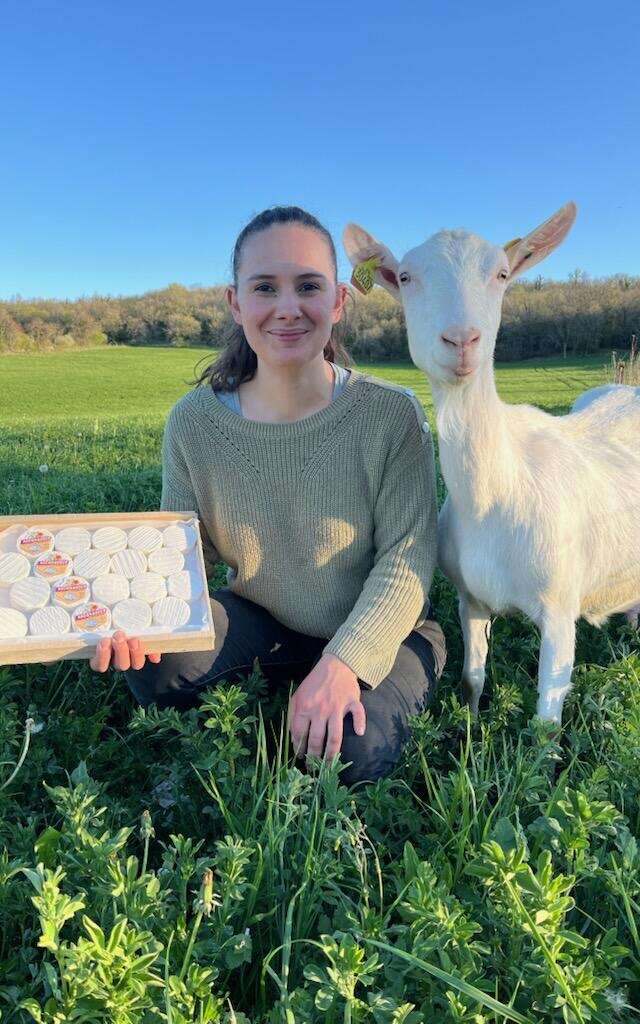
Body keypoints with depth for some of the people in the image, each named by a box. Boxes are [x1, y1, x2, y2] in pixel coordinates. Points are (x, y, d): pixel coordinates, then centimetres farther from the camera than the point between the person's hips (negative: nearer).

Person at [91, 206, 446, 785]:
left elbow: (408, 556, -17)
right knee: (153, 658, -23)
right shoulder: (195, 422, -11)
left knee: (353, 752, -27)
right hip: (260, 626, 3)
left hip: (379, 630, -2)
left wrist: (344, 660, -28)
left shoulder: (392, 415, -18)